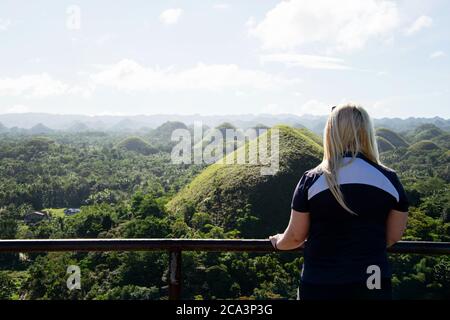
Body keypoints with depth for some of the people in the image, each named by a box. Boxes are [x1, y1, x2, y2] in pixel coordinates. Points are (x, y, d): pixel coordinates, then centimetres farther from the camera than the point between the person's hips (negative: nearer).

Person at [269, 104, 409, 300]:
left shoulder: (312, 180, -10)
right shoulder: (389, 180, -6)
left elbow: (295, 236, -2)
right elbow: (393, 237, 5)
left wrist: (278, 242, 20)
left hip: (320, 285, -1)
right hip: (374, 285, 2)